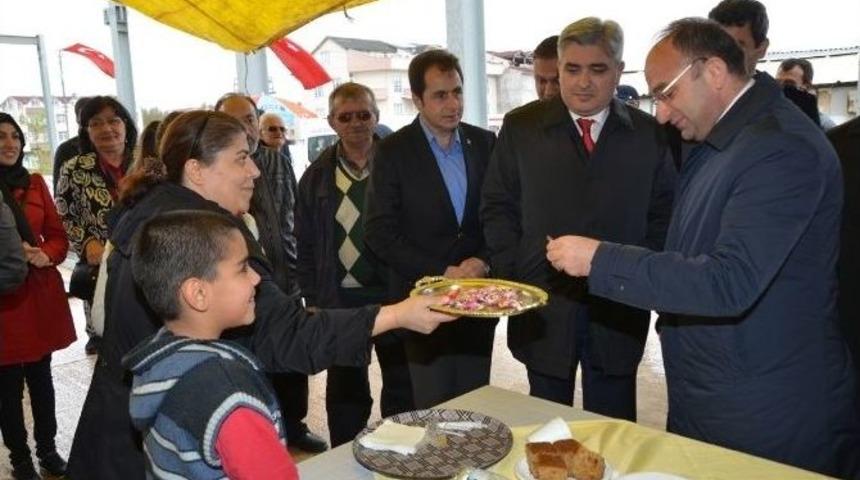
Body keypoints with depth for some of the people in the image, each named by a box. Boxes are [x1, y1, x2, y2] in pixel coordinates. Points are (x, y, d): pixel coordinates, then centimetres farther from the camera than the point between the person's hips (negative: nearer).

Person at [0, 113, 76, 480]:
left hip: (41, 295, 4)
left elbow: (58, 236, 8)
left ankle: (48, 450, 26)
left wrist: (45, 255, -12)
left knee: (41, 377, 13)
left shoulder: (35, 183, 8)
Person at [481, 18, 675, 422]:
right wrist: (515, 277, -5)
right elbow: (497, 208, 3)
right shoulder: (520, 127, 1)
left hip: (619, 312, 1)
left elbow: (663, 214, 7)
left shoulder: (648, 134, 3)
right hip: (542, 307, 0)